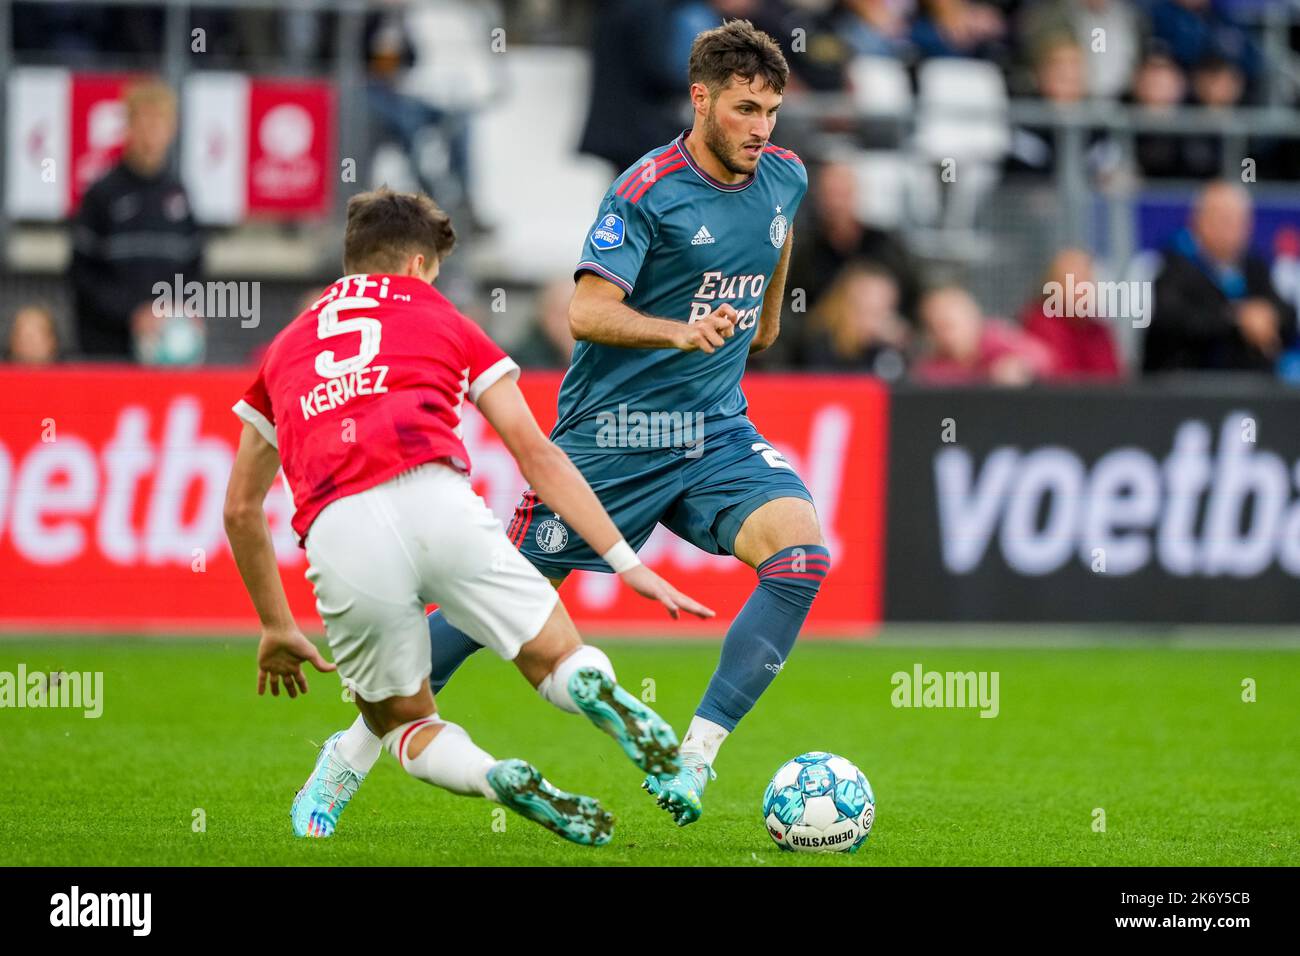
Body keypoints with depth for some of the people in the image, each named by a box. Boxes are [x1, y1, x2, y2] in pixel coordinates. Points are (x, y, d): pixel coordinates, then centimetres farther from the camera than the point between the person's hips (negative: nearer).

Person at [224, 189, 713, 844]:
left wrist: (276, 628, 43)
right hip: (435, 501, -1)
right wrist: (629, 566, 20)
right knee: (560, 661, 14)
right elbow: (536, 456, 21)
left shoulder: (287, 346, 32)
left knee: (404, 721, 21)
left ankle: (493, 775, -12)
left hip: (336, 537, 1)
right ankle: (597, 692, -24)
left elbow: (240, 509, 34)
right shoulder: (441, 319, 27)